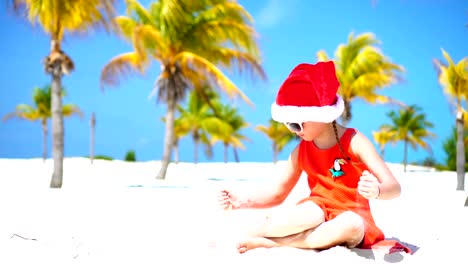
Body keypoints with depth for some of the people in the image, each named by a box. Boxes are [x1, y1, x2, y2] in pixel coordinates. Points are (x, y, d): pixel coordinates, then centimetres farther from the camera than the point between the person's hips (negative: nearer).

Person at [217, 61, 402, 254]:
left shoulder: (354, 142, -10)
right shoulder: (301, 151, 2)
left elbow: (394, 187, -17)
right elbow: (278, 194, 12)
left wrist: (376, 191, -41)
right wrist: (242, 202, -5)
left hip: (350, 217, -1)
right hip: (320, 213, 1)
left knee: (351, 224, -39)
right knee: (311, 213, -37)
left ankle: (264, 242, -33)